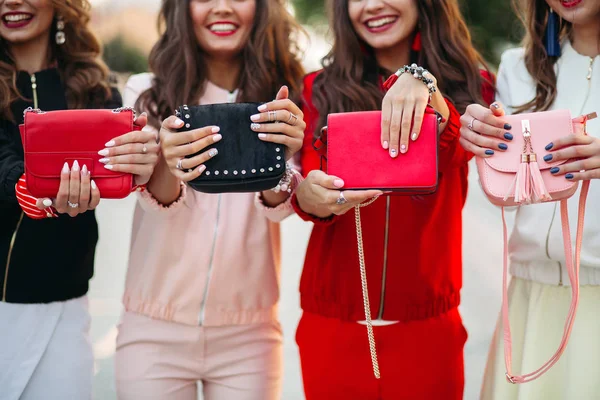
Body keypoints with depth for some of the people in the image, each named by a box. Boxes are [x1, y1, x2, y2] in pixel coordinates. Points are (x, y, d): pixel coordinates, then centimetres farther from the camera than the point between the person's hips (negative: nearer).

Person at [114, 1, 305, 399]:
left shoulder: (281, 97, -1)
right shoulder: (146, 92, -1)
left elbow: (276, 206, -12)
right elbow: (158, 202, -14)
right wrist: (167, 161, -37)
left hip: (248, 336, 0)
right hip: (154, 331, 0)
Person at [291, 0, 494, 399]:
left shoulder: (468, 83, 1)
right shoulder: (321, 88, 2)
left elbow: (452, 152, -18)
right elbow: (311, 185, -10)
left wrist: (425, 90, -37)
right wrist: (309, 196, -33)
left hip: (426, 326, 0)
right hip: (331, 325, 1)